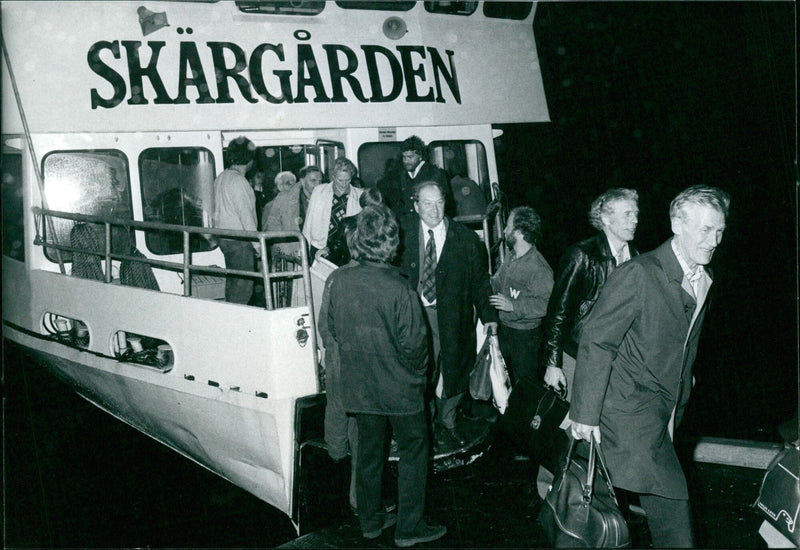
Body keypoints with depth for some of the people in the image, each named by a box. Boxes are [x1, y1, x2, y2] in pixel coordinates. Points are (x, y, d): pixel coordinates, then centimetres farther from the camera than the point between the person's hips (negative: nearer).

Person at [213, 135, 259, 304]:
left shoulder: (221, 177, 12)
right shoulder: (238, 180, -17)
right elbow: (246, 215, -18)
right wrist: (256, 242, -14)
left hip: (223, 237, 10)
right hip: (239, 239, -10)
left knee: (232, 281, 16)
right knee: (243, 284, -5)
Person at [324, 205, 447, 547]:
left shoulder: (339, 280, -10)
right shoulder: (399, 289, -24)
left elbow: (332, 328, 4)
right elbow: (413, 345, -18)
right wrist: (418, 373, 2)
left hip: (359, 386, 5)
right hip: (399, 388, -5)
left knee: (369, 450, 19)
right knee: (413, 451, 12)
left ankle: (370, 520, 31)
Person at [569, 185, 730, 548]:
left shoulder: (703, 280, 9)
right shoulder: (639, 274, -16)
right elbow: (596, 342, -16)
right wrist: (586, 414, -16)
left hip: (668, 409, 8)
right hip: (631, 407, -8)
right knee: (669, 501, -13)